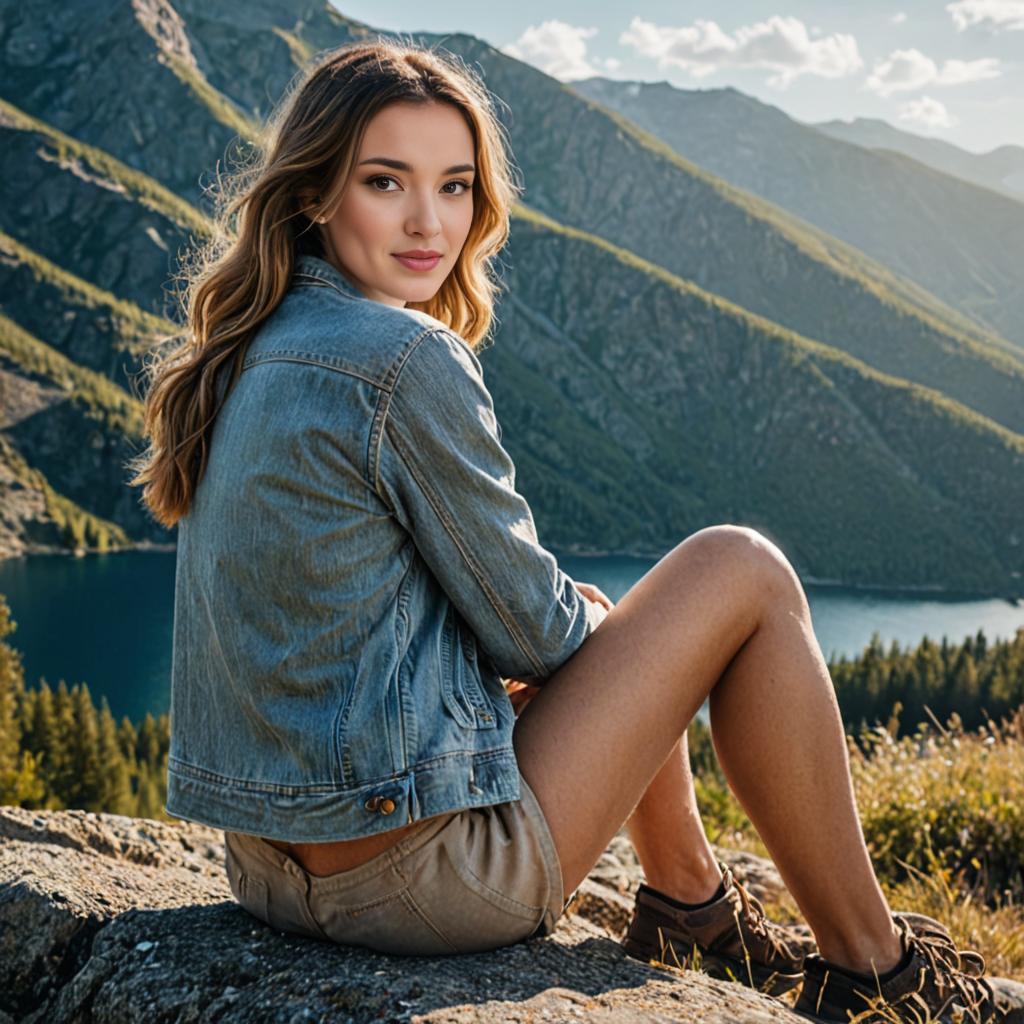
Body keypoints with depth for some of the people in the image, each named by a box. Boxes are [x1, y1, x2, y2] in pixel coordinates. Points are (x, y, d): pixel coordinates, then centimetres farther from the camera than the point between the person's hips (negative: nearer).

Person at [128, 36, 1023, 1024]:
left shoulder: (244, 354, 7)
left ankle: (690, 903, 37)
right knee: (743, 572, 2)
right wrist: (588, 620, 10)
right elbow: (528, 630, -12)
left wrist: (564, 613, 12)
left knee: (589, 620, 27)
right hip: (418, 880, -9)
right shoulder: (405, 360, -21)